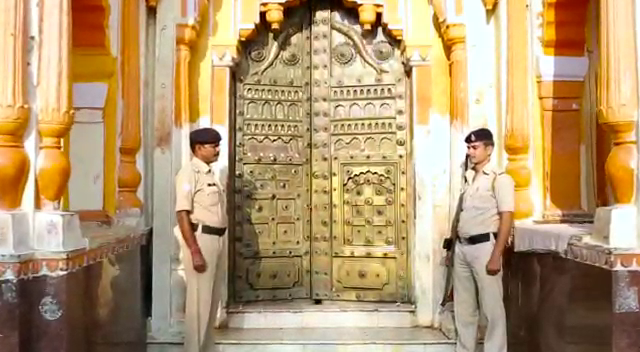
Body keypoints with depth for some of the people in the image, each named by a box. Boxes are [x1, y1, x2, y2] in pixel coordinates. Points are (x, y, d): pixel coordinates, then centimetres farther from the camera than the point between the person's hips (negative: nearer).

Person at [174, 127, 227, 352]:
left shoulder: (211, 174, 15)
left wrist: (220, 242, 16)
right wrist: (195, 252, -22)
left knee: (212, 299, 15)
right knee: (199, 300, -4)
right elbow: (182, 214, -18)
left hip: (217, 239, 9)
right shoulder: (189, 173, -12)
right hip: (200, 239, -9)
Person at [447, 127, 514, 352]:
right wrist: (452, 247, 17)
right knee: (463, 306, 12)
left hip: (484, 246, -7)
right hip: (462, 248, 7)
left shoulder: (500, 179, -6)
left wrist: (496, 256, -18)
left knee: (492, 307, 0)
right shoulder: (467, 179, 15)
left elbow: (506, 220, -12)